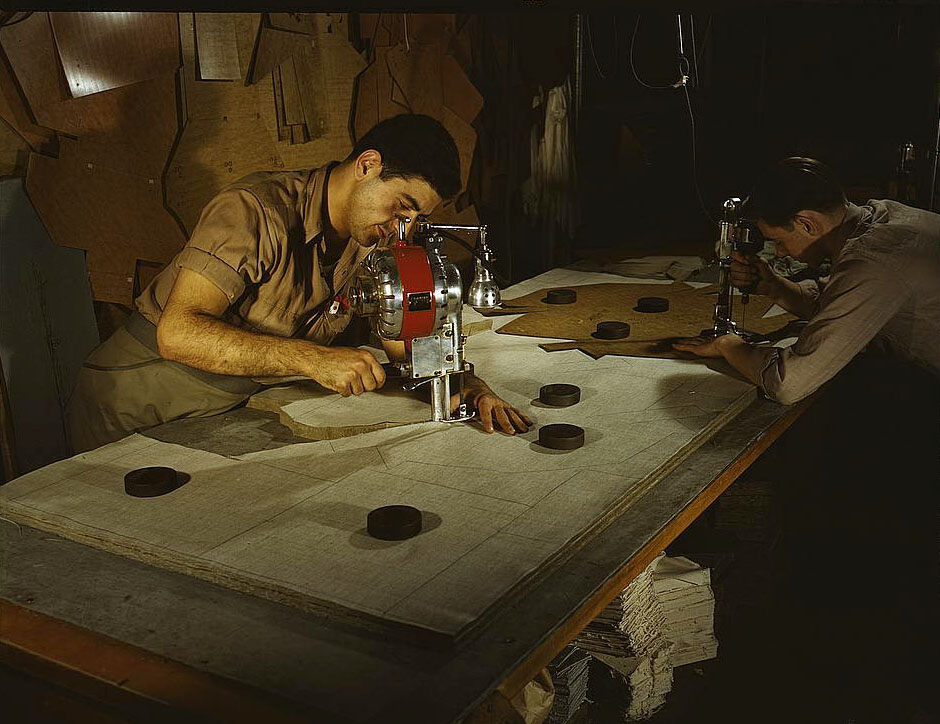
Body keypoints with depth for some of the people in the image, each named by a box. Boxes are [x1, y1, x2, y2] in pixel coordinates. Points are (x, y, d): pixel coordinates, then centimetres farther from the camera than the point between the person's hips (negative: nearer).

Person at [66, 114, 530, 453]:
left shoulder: (376, 240, -1)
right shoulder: (257, 210, -25)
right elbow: (178, 332, -34)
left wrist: (471, 387, -17)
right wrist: (314, 359, -43)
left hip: (233, 411, 5)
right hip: (134, 411, -5)